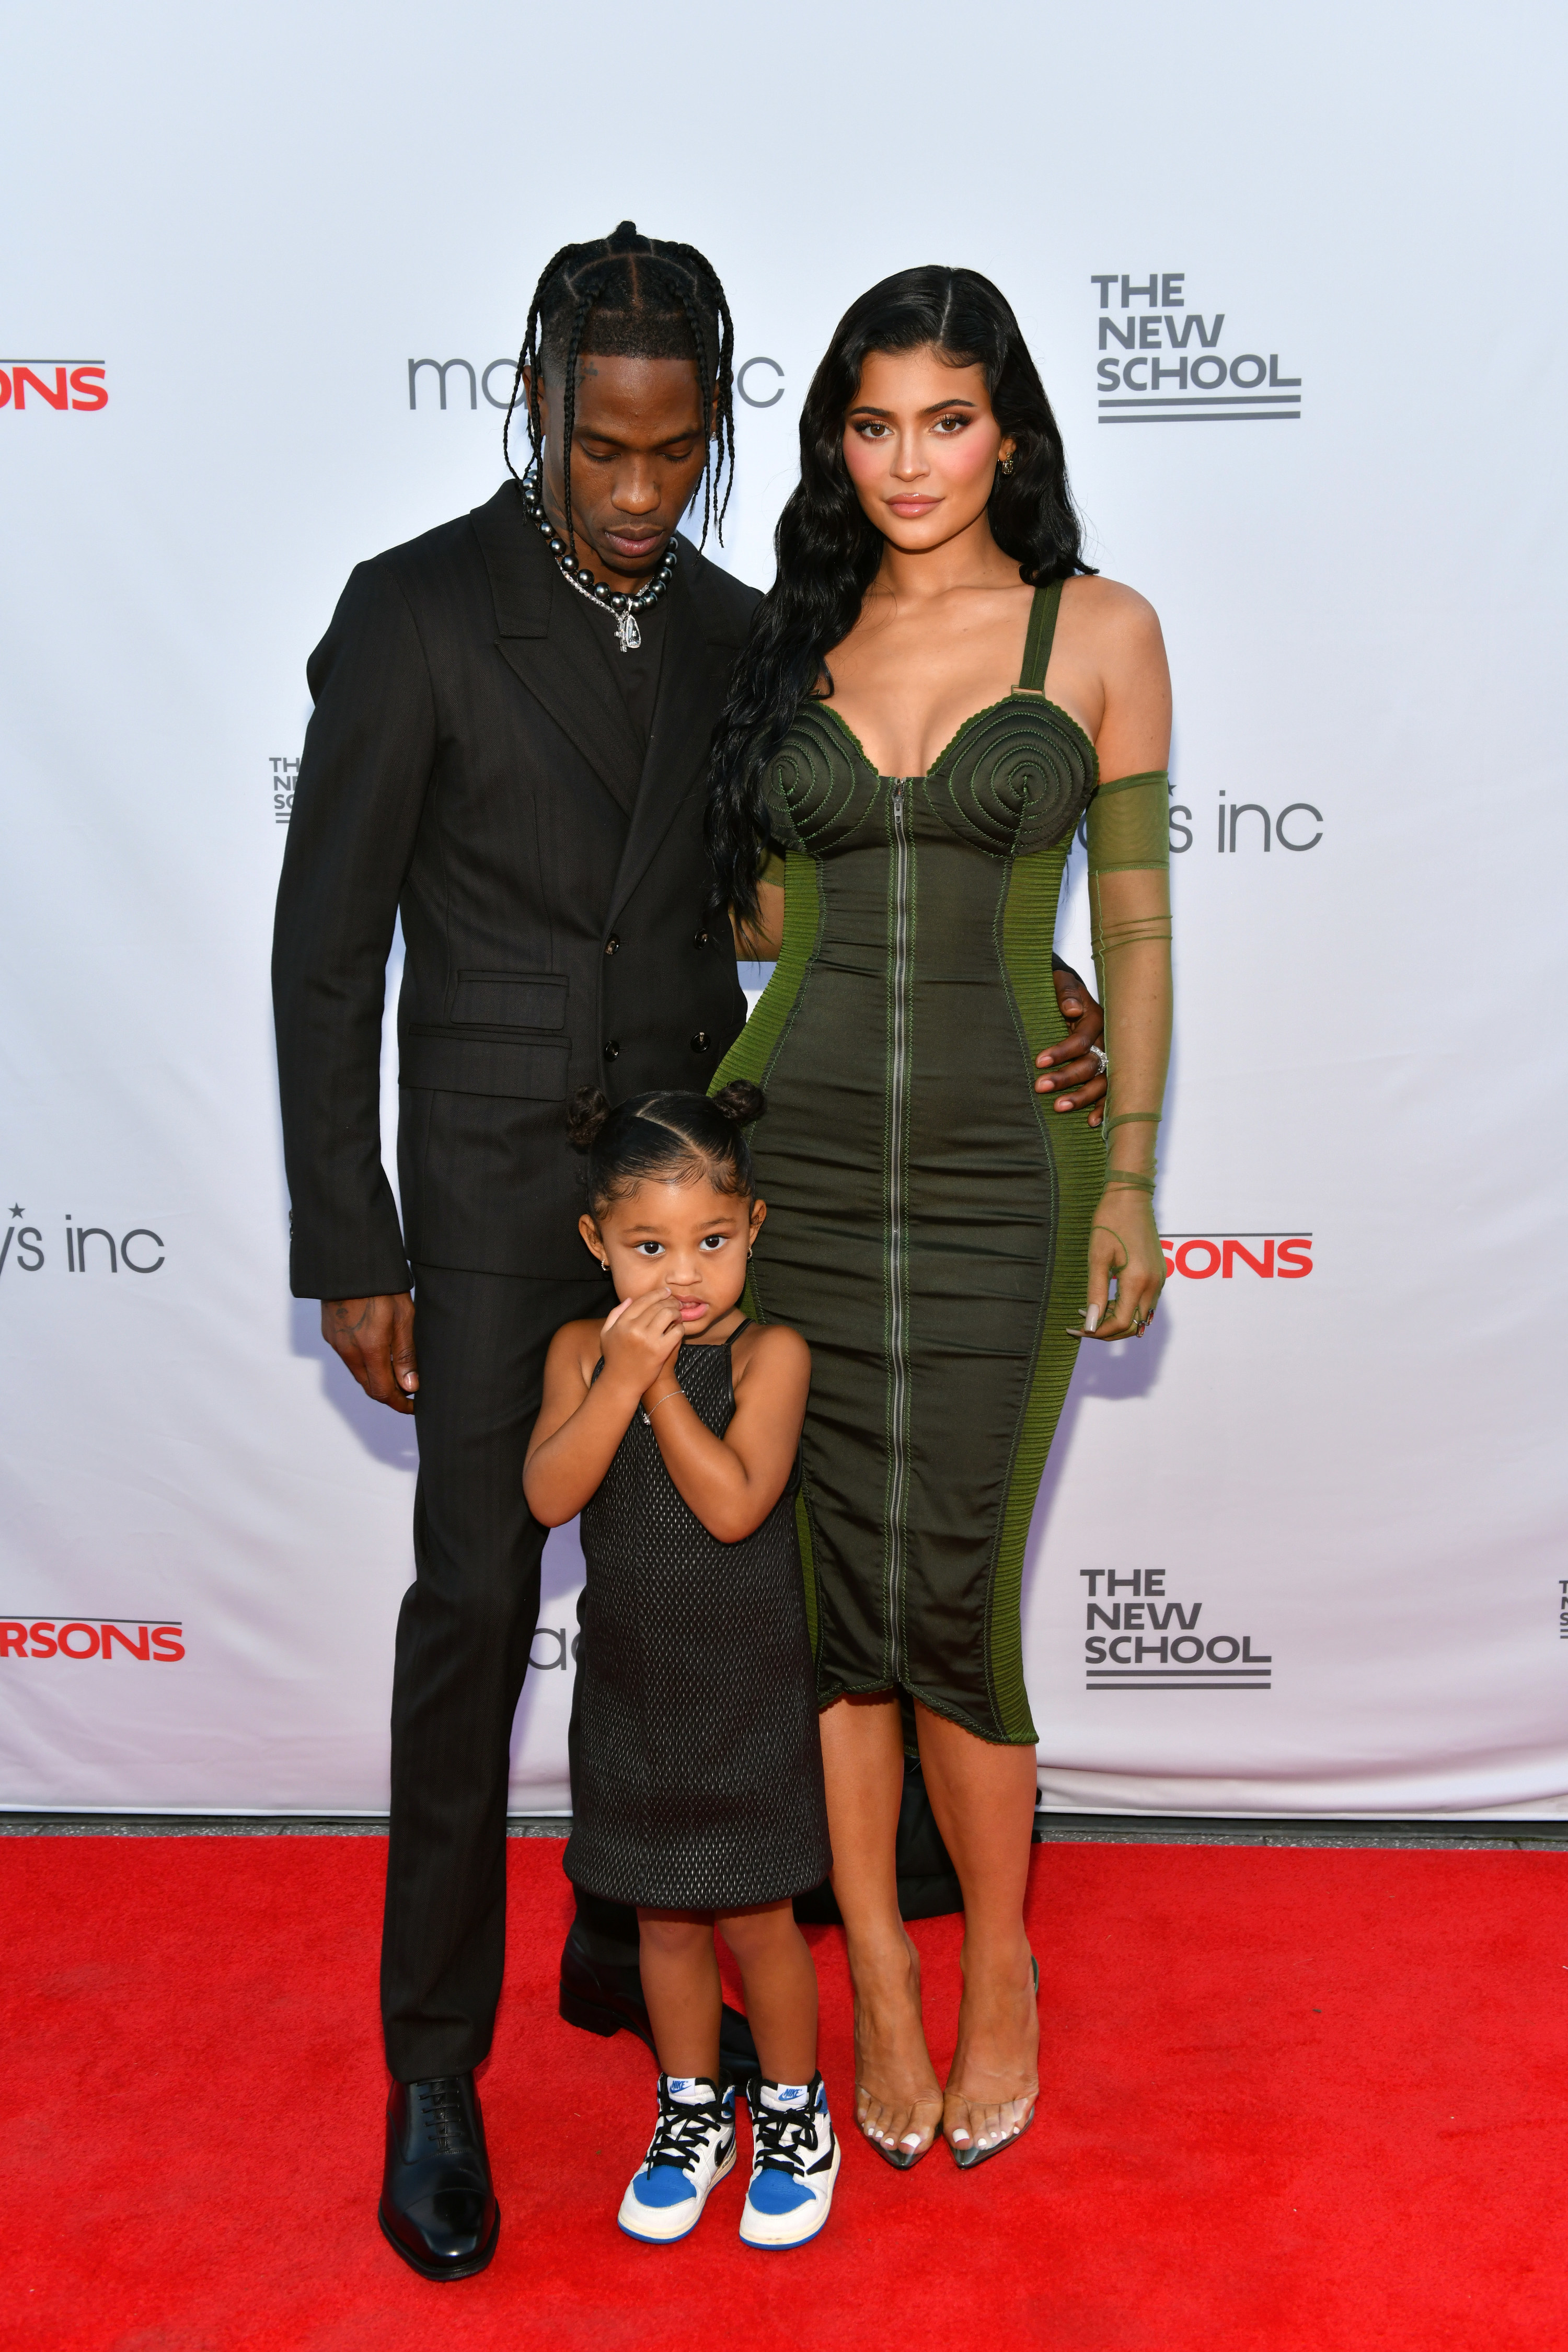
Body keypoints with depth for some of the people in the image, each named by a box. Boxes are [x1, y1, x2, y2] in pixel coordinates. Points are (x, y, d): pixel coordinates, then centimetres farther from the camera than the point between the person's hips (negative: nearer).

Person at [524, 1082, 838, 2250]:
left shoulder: (770, 1354, -14)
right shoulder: (582, 1352, -5)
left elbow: (735, 1505, -25)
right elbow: (550, 1496, -17)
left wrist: (663, 1381, -25)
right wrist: (623, 1376, -26)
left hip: (749, 1695, -3)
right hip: (631, 1693, 3)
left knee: (756, 1919, 11)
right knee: (666, 1919, 17)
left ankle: (793, 2110, 34)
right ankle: (693, 2110, 38)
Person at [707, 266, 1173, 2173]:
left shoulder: (1099, 632, 3)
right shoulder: (795, 637, 9)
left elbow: (1133, 922, 3)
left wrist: (1131, 1177, 0)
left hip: (999, 1166, -2)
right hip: (795, 1146, 2)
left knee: (950, 1595, -1)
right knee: (829, 1583, 6)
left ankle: (998, 1955, 26)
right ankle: (876, 1966, 26)